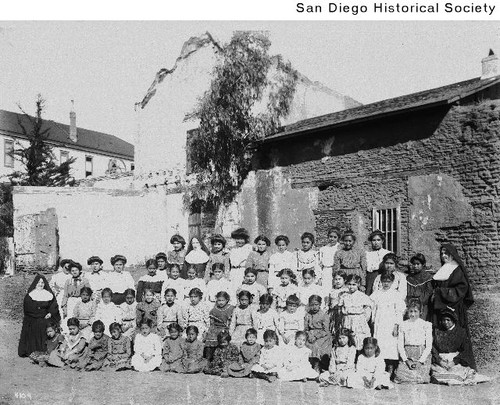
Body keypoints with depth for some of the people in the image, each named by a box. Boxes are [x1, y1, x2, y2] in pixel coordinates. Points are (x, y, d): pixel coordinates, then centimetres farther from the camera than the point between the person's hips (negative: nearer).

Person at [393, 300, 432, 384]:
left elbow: (429, 346, 1)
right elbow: (400, 345, 7)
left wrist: (420, 361, -9)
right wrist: (406, 360, -7)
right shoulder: (403, 325, 9)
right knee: (400, 379, -16)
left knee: (419, 380, -16)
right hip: (406, 355, 1)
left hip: (422, 356, -1)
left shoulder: (426, 325, 5)